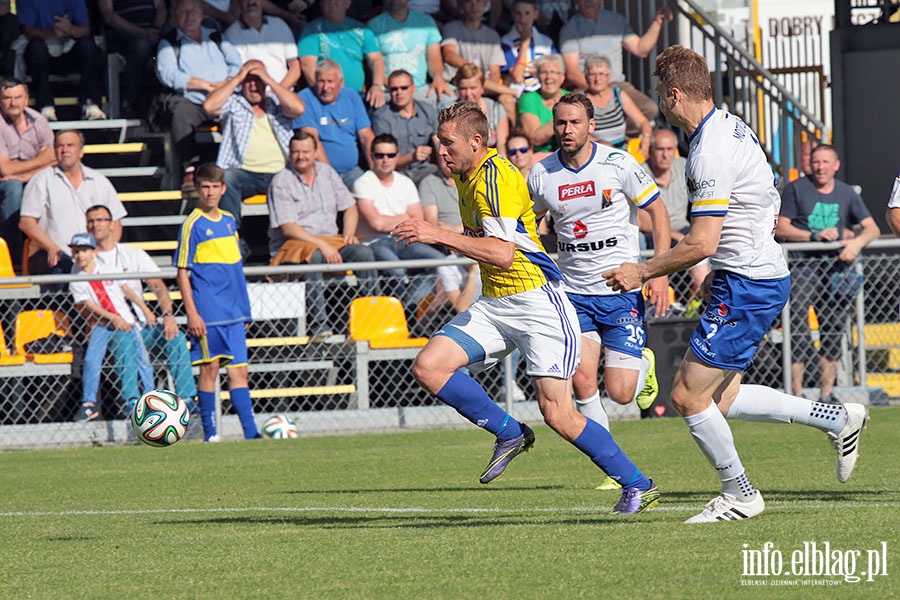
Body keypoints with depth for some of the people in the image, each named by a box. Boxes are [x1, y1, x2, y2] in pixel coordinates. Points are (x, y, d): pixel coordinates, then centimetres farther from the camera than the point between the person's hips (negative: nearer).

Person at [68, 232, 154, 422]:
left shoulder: (107, 270, 4)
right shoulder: (76, 280, -3)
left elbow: (127, 290, 12)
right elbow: (90, 306, -8)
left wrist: (146, 310, 13)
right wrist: (113, 318, -17)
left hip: (125, 323, 1)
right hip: (100, 325, -1)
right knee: (91, 359, -19)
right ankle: (89, 404, -14)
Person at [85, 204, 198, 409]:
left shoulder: (133, 254, 15)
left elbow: (158, 285, 5)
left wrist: (168, 315, -14)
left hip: (142, 327, 3)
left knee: (176, 338, -23)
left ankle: (186, 399, -24)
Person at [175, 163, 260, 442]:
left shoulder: (229, 221, 13)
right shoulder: (193, 224, -5)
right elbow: (182, 272, -7)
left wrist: (244, 309, 19)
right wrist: (191, 312, -14)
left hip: (233, 311, 6)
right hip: (207, 311, -6)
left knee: (238, 370, 4)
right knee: (210, 367, -4)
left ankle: (251, 432, 2)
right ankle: (210, 434, 1)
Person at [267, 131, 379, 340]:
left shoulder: (327, 173, 13)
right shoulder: (281, 182, -5)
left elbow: (349, 207, 20)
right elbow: (288, 228, -13)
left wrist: (349, 233, -1)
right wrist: (322, 245, -22)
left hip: (330, 241, 5)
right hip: (292, 245, -5)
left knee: (364, 253, -21)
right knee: (313, 256, -38)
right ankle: (319, 327, -43)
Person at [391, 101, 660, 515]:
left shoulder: (496, 177, -18)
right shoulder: (466, 177, 12)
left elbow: (502, 252, -27)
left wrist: (439, 236, -26)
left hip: (536, 302, -9)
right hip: (493, 304, 9)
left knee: (557, 413, -14)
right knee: (428, 367, -8)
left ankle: (638, 486, 0)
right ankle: (509, 434, 7)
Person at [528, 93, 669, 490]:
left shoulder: (617, 164, -9)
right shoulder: (542, 174, 0)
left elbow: (657, 211, 0)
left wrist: (660, 273, -9)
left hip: (622, 290, -3)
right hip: (573, 292, 3)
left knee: (619, 392, -7)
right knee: (582, 381, -14)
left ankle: (644, 364, 29)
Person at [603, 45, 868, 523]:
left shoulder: (710, 152, -22)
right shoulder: (728, 126, 10)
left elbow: (702, 242, -24)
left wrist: (642, 272, -12)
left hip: (746, 285, -10)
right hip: (761, 273, 10)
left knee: (688, 394, -4)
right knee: (720, 400, 12)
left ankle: (739, 494, 8)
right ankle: (835, 419, 18)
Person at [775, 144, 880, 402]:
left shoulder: (846, 193, 14)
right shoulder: (796, 189, 3)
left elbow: (872, 228, 12)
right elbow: (780, 229, -3)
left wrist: (857, 242, -10)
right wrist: (815, 235, -14)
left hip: (836, 263, 4)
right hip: (803, 264, -4)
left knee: (834, 329, 2)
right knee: (798, 331, -11)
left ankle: (826, 394, 9)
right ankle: (797, 395, -10)